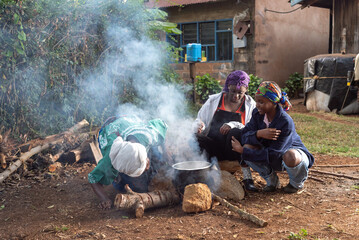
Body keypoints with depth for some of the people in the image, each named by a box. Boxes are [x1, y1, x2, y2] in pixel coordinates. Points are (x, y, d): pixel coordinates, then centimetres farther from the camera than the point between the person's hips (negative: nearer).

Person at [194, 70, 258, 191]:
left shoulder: (250, 105, 7)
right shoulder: (214, 100, 11)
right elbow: (200, 120, 13)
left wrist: (233, 125, -22)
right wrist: (199, 127, -12)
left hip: (233, 149, -1)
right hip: (213, 148, 1)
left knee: (235, 133, -35)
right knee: (195, 139, -28)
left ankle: (247, 176, -28)